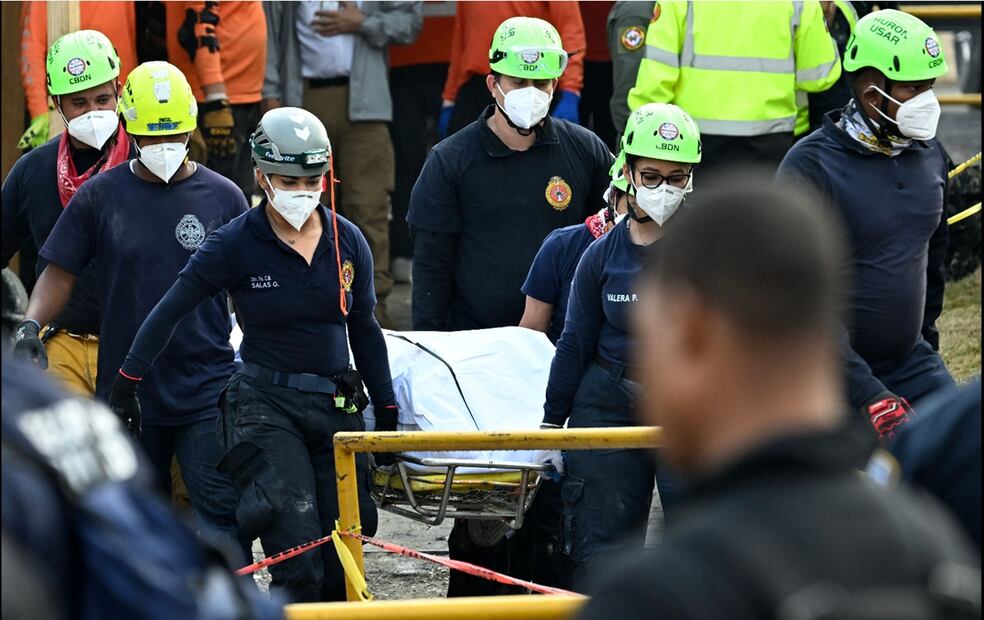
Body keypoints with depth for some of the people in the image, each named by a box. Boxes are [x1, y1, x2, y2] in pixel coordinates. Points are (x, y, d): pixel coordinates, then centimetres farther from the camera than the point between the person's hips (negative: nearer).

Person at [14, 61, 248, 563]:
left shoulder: (222, 197, 4)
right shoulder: (101, 196, 4)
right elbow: (61, 272, 7)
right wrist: (32, 324, -10)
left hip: (206, 391, -2)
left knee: (220, 516, -10)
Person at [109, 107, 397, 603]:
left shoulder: (348, 242, 5)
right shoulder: (235, 244, -7)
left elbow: (365, 330, 15)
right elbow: (171, 310, -1)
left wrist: (386, 410, 16)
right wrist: (127, 382, -1)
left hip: (336, 407, 4)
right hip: (265, 406, -4)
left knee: (340, 562, 2)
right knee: (299, 563, -18)